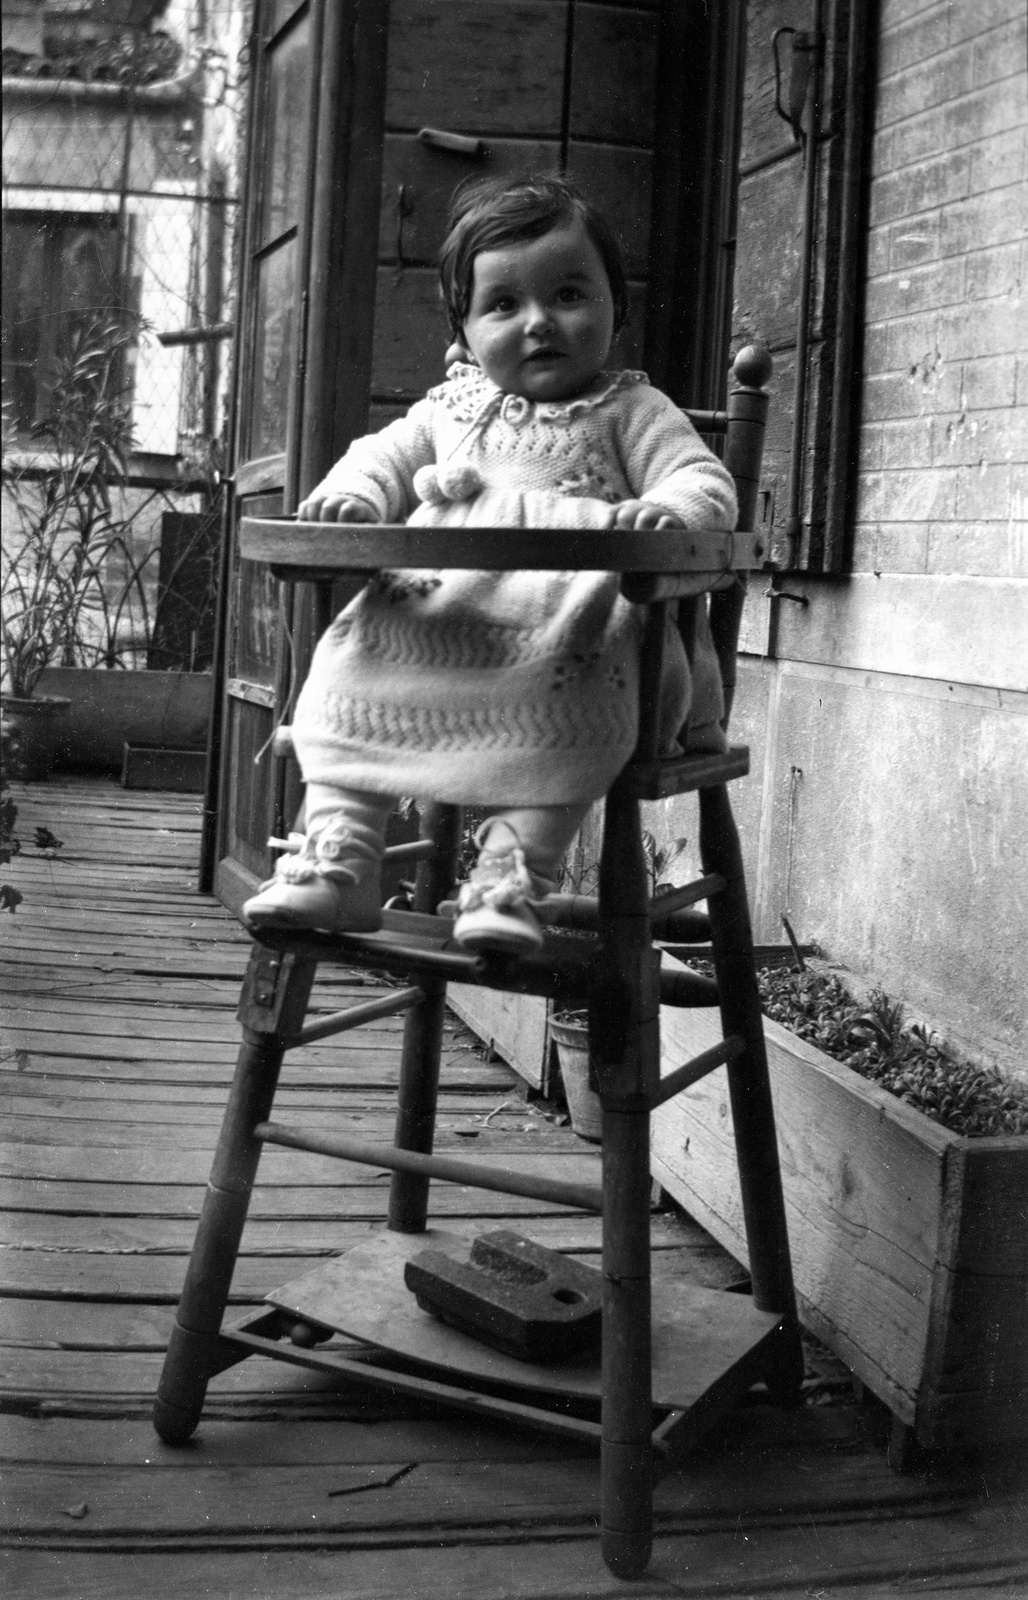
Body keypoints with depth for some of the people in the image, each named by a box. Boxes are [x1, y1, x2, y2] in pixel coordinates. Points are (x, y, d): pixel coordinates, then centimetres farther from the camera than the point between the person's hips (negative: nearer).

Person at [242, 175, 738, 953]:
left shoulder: (630, 412, 10)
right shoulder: (451, 407, 22)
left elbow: (704, 480, 0)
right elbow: (385, 455, 23)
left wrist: (668, 509, -25)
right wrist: (353, 492, -2)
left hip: (565, 632, -4)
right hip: (433, 624, 4)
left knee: (576, 699, -35)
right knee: (348, 668, -15)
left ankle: (515, 868, -30)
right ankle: (339, 851, -12)